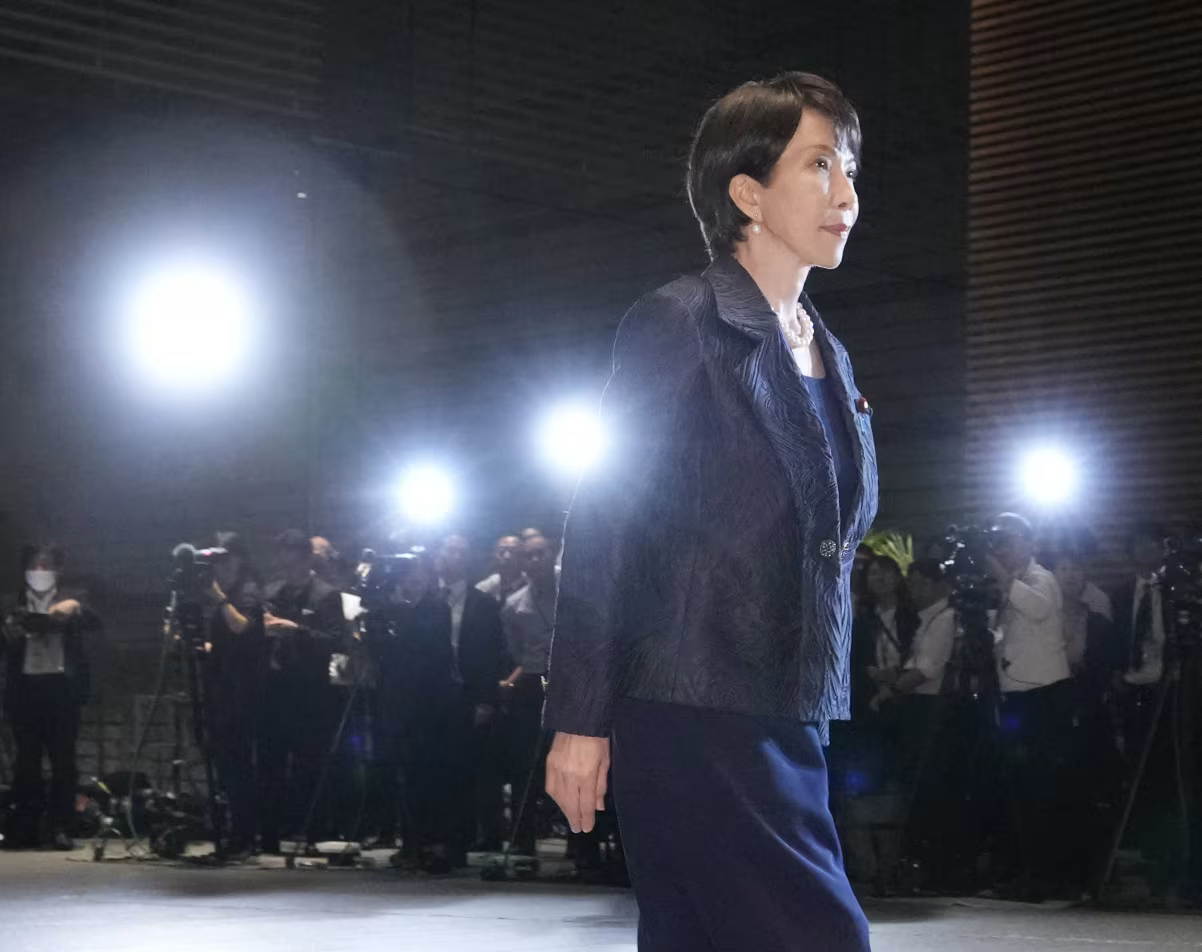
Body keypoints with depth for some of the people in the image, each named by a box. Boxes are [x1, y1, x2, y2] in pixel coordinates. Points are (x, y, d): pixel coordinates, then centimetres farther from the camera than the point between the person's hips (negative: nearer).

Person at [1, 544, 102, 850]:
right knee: (26, 760, 2)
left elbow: (94, 625, -7)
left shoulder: (71, 601, 10)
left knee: (63, 760, -4)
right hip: (25, 686, 2)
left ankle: (61, 827, -4)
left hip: (60, 685, -2)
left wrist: (75, 609, -26)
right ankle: (26, 828, 6)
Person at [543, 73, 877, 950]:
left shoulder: (830, 357, 16)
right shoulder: (679, 327, -7)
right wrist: (580, 719, -13)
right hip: (697, 714, -7)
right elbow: (605, 530, -10)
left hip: (794, 720, 8)